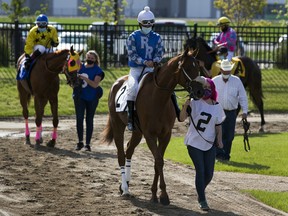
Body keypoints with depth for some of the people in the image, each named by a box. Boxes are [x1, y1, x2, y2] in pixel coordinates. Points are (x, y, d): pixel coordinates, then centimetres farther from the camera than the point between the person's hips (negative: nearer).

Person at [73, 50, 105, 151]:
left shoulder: (97, 71, -7)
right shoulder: (80, 67, 4)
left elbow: (95, 84, -20)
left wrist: (84, 78, -29)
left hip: (91, 98, -2)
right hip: (80, 97, 2)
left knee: (89, 120, 5)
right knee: (79, 118, -7)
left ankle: (87, 144, 11)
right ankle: (80, 142, 2)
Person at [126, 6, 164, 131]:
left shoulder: (156, 38, 9)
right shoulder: (133, 37, -1)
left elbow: (160, 53, 4)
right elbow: (132, 54, -8)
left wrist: (154, 61, -18)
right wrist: (145, 62, -21)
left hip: (150, 69, 3)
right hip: (136, 69, -3)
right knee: (133, 87, -29)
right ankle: (130, 117, -23)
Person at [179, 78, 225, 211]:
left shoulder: (217, 107, 2)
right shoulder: (194, 103, -7)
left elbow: (218, 125, 9)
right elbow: (182, 118, -14)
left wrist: (219, 139, -4)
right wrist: (185, 106, -32)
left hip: (209, 144, 3)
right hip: (194, 143, -3)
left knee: (209, 174, 4)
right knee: (200, 171, -6)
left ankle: (201, 192, 32)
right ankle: (202, 200, 5)